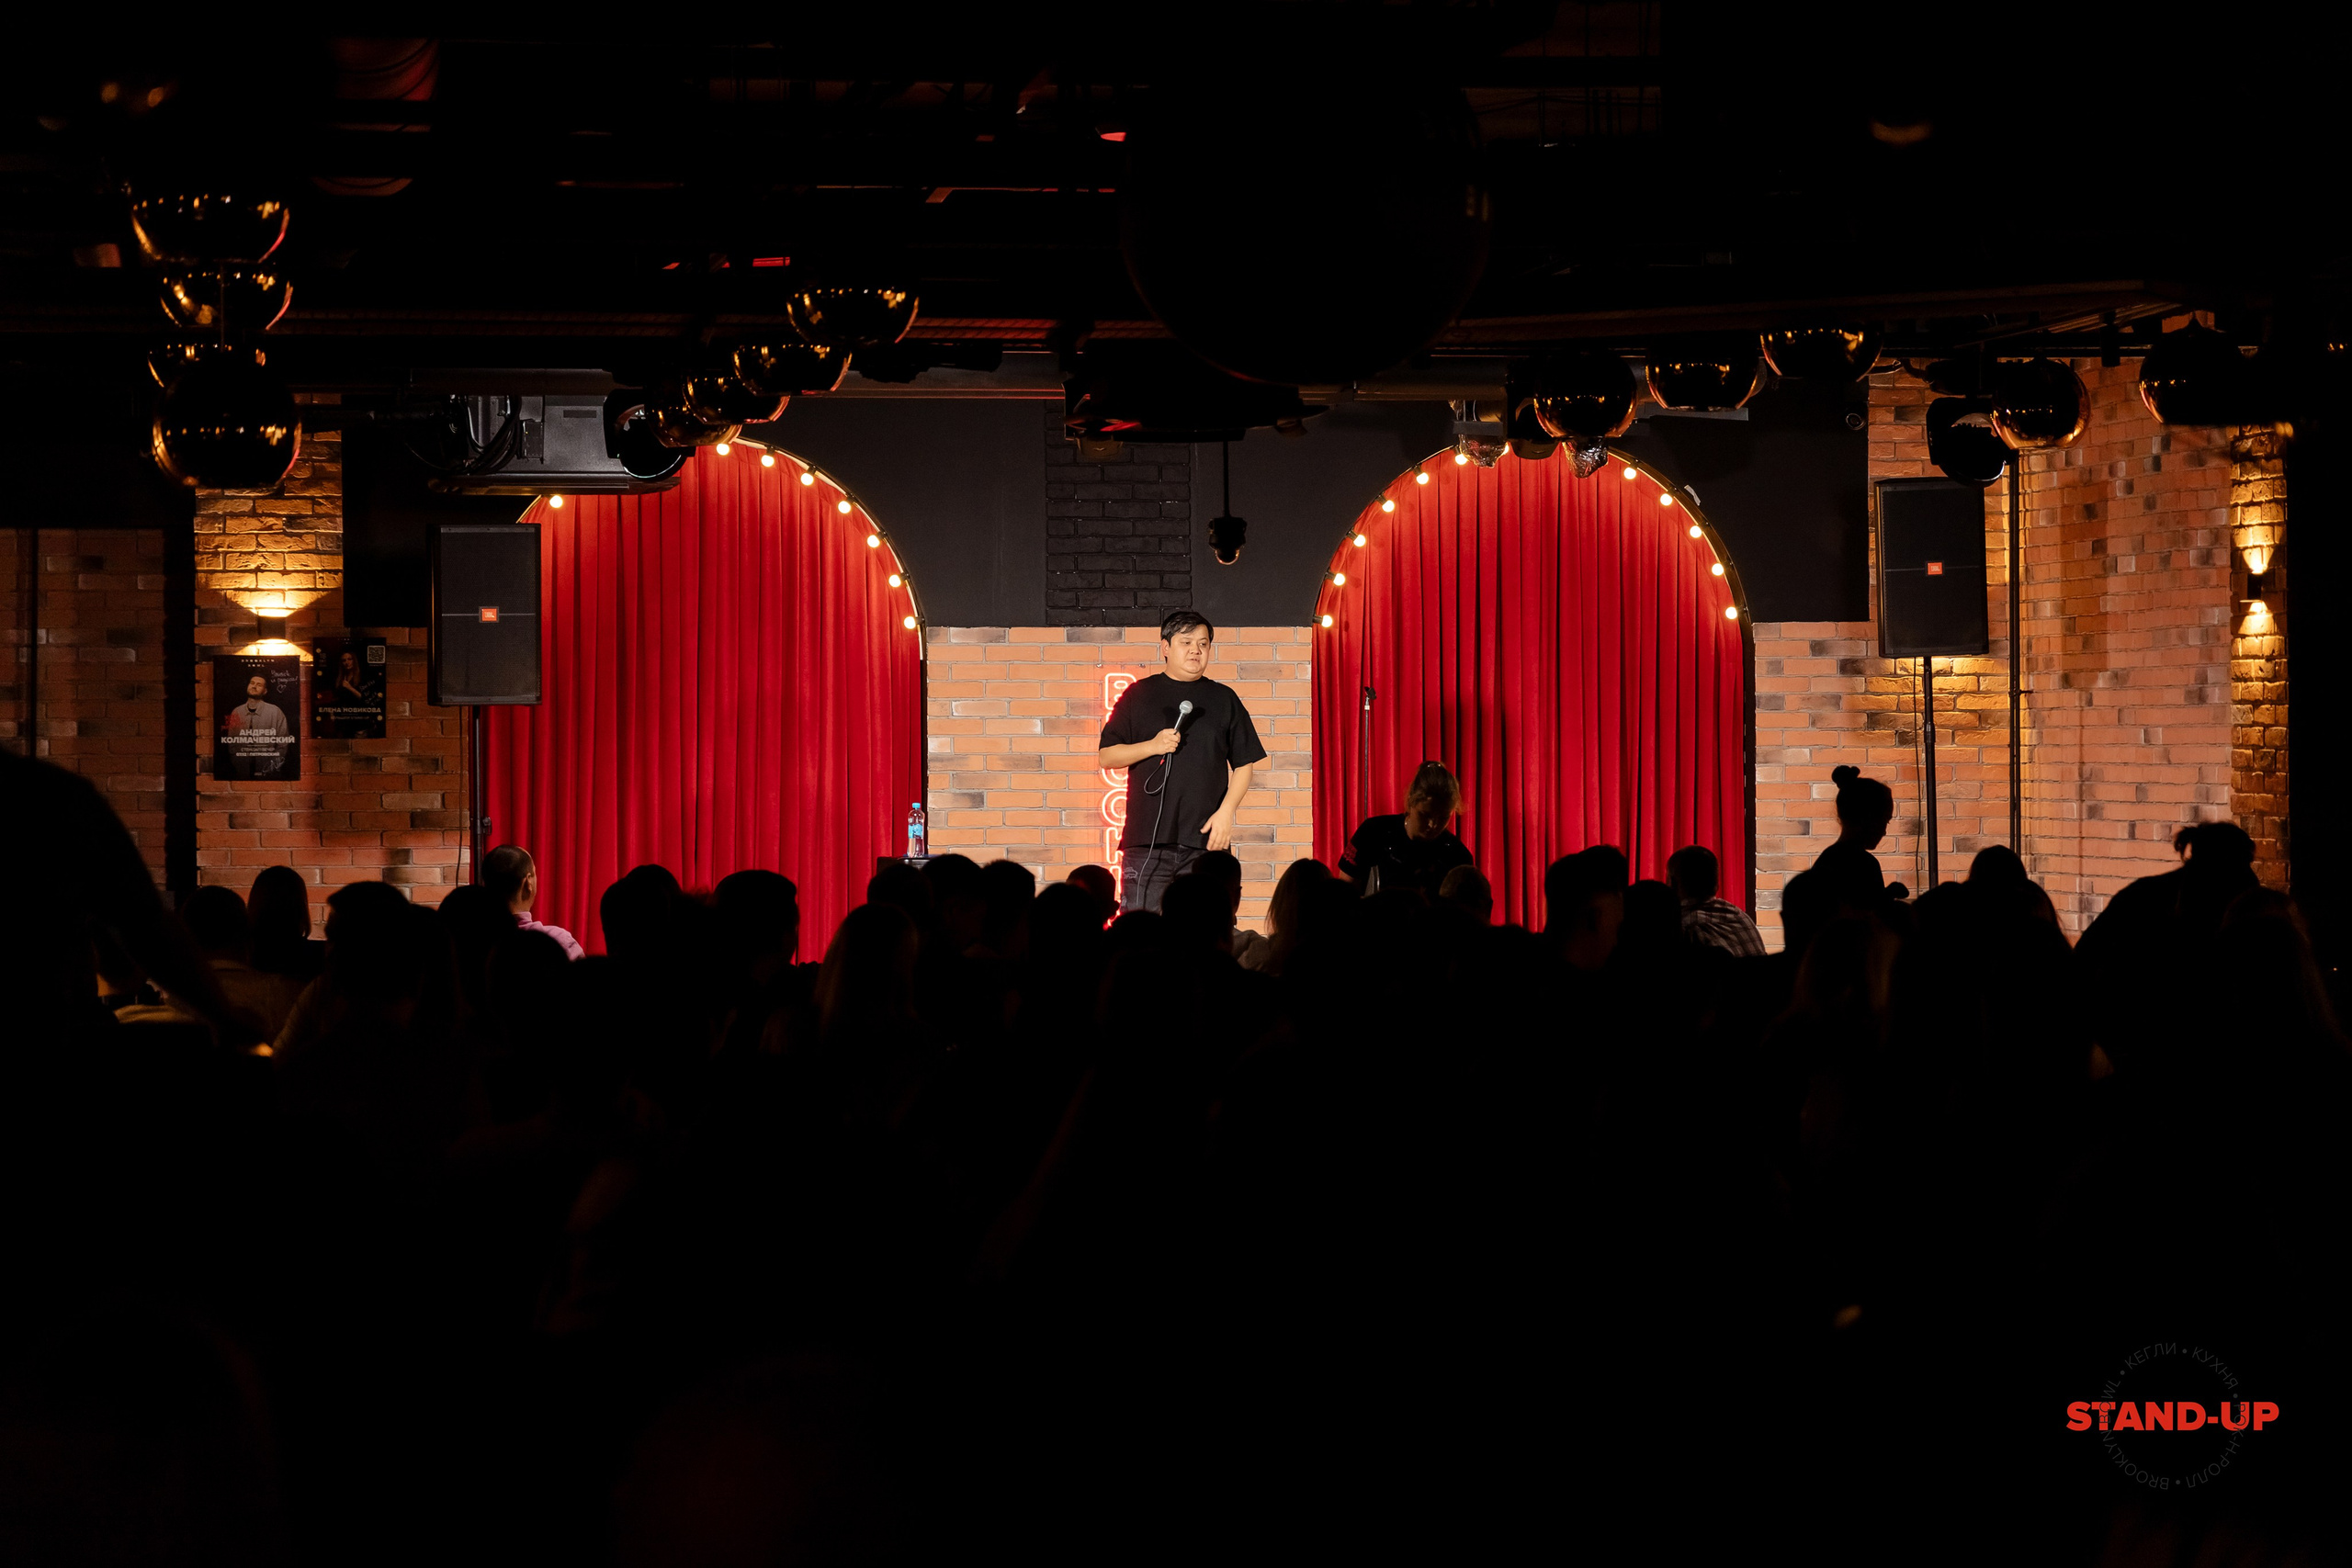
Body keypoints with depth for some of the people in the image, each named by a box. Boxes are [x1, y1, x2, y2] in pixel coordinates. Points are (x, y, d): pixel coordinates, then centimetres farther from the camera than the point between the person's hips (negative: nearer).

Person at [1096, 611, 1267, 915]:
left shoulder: (1224, 699, 12)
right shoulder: (1140, 695, 10)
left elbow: (1243, 764, 12)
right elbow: (1106, 756, 8)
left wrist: (1225, 812, -2)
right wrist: (1152, 746, -8)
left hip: (1205, 841, 1)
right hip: (1147, 840, -1)